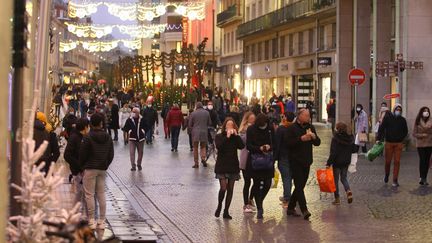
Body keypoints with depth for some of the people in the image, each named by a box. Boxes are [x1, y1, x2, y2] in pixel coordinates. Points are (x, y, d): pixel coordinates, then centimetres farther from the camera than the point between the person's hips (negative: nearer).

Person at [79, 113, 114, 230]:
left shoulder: (88, 137, -12)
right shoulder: (108, 137, 4)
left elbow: (82, 154, -8)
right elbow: (111, 154, 8)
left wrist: (82, 166, 7)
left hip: (90, 169, -5)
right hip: (103, 169, 5)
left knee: (89, 195, 1)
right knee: (101, 194, 10)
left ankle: (91, 221, 0)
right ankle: (102, 221, 11)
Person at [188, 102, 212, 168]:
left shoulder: (193, 113, -4)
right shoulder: (206, 113, 1)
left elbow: (190, 125, 0)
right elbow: (209, 123, 6)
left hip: (195, 133, -1)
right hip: (204, 132, 1)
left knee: (195, 148, 8)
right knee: (203, 146, 15)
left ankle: (196, 163, 7)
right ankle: (203, 158, -10)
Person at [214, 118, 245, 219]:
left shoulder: (236, 137, 7)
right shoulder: (219, 137, -1)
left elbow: (242, 146, -11)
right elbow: (219, 146, -21)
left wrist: (236, 135, -15)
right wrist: (227, 137, -21)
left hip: (233, 166, 3)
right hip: (222, 166, -3)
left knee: (230, 189, 5)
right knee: (223, 188, -12)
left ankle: (226, 211, 12)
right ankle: (219, 206, 13)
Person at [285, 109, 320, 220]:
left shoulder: (310, 127, 13)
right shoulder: (292, 128, -6)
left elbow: (318, 143, 11)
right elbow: (287, 142, -16)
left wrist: (314, 137, -11)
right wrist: (301, 139, -22)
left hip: (306, 162, 7)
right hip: (295, 161, -7)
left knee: (300, 186, 11)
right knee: (299, 186, -12)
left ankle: (290, 208, 22)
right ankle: (304, 210, -16)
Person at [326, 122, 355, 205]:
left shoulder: (335, 139, -18)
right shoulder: (350, 139, -1)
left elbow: (333, 152, -20)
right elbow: (354, 150, 5)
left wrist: (329, 163, -16)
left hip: (337, 162, -5)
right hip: (346, 162, 5)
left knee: (335, 180, 7)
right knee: (344, 178, 20)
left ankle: (337, 198, 10)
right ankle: (348, 191, -5)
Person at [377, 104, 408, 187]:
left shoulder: (402, 120, 5)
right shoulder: (387, 118, -1)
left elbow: (405, 131, 15)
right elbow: (381, 128, -3)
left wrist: (401, 138, 1)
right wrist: (379, 139, -12)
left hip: (398, 143, 1)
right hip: (389, 143, -1)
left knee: (397, 162, -3)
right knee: (388, 161, 5)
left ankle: (395, 180, 3)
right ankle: (387, 175, 32)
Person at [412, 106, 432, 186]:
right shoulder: (418, 122, -1)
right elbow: (414, 134, 0)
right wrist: (422, 135, -13)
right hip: (420, 144, -2)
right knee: (422, 160, -7)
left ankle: (424, 178, 12)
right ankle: (422, 178, -3)